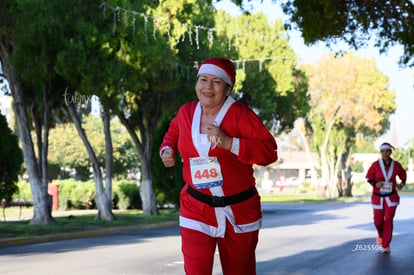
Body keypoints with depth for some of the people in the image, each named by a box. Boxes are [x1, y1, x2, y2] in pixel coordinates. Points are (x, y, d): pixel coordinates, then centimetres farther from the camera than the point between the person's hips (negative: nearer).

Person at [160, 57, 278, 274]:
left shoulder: (240, 114, -12)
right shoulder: (186, 112, 2)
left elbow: (269, 151, -22)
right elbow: (173, 132, 26)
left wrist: (229, 143, -30)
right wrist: (167, 149, 5)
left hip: (239, 210, -2)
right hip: (196, 210, 2)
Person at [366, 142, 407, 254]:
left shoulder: (396, 165, -7)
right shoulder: (375, 165, -12)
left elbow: (403, 175, 11)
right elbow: (369, 178, -3)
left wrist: (402, 184, -9)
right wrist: (375, 184, -23)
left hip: (391, 197, 0)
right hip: (378, 197, 0)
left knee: (389, 220, -11)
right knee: (378, 221, 6)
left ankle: (386, 245, 1)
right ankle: (381, 234, 42)